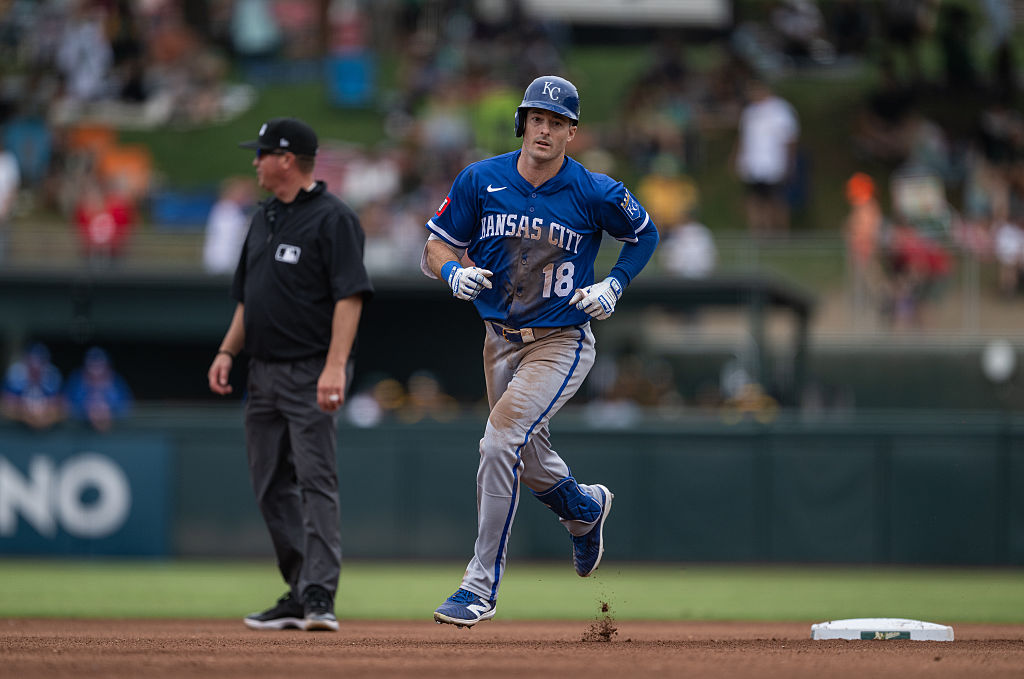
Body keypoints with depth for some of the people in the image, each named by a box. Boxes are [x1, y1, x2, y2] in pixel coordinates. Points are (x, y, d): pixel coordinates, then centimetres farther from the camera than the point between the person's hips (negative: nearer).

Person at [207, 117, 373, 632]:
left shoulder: (332, 218, -11)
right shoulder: (264, 219, 16)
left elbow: (350, 296, -18)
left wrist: (335, 366, -27)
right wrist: (228, 350, 10)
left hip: (311, 376, -9)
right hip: (264, 372, 9)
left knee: (316, 482, -13)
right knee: (272, 487, 10)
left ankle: (320, 597, -17)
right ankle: (298, 593, 17)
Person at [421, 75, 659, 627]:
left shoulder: (595, 193, -11)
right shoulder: (480, 181, -5)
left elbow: (645, 234, 8)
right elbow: (435, 250, 2)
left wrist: (615, 285, -7)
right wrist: (455, 272, -20)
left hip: (561, 342, -5)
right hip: (500, 340, 5)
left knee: (500, 441, -22)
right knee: (525, 458, 19)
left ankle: (481, 587, -15)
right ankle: (585, 508, 55)